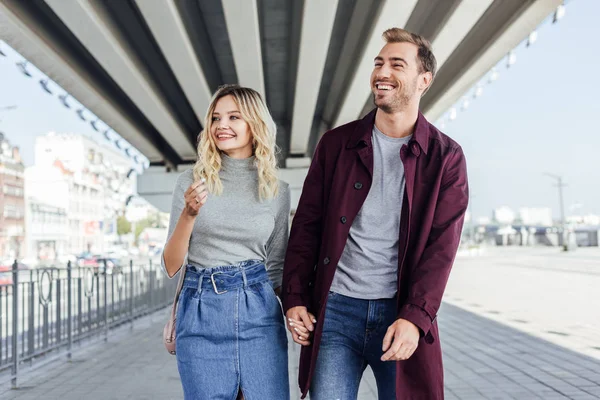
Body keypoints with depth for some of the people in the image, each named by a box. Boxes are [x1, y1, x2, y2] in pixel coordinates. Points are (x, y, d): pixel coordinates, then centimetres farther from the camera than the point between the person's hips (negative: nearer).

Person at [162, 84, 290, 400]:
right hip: (202, 313, -1)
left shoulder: (277, 190, 5)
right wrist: (189, 214, -15)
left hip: (260, 312, 1)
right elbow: (171, 266, 0)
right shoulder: (191, 182, 1)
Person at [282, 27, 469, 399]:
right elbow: (307, 225, 6)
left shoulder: (446, 157, 1)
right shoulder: (336, 143, 5)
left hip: (403, 314, 0)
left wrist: (416, 317, -15)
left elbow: (442, 245, -5)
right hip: (334, 310, 1)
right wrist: (295, 298, -1)